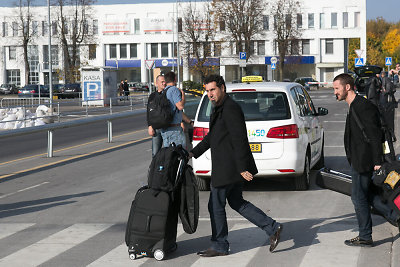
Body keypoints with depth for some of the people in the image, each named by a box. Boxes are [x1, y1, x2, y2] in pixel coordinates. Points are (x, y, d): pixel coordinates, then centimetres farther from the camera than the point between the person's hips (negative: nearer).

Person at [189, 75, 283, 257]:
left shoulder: (230, 109, -17)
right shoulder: (219, 108, 15)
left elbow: (239, 140, -22)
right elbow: (212, 136, 26)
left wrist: (242, 168, -25)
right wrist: (193, 153, 23)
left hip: (228, 168, -10)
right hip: (235, 167, 10)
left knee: (216, 206, 1)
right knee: (237, 203, 16)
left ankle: (219, 247, 13)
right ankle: (272, 228, 14)